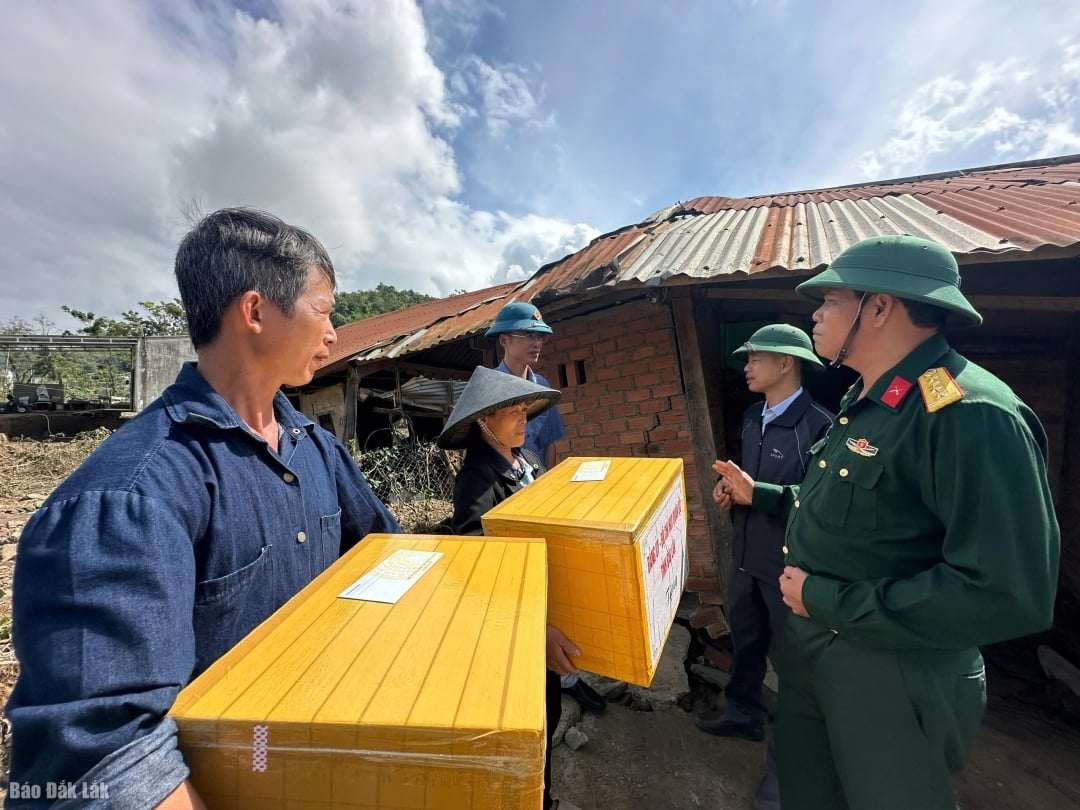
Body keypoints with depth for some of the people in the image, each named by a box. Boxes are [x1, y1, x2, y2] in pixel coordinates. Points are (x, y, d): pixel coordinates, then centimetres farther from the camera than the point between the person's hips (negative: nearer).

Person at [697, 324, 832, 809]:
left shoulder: (818, 425, -21)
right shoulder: (751, 419, 5)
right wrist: (729, 488, -1)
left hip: (789, 560, -7)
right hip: (746, 552, 7)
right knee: (745, 638, 23)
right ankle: (745, 711, 47)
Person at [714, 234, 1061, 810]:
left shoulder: (970, 415, -25)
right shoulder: (863, 403, 6)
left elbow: (1010, 594, -31)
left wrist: (824, 599, -25)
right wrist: (758, 494, 14)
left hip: (890, 676, -8)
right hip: (812, 644, 9)